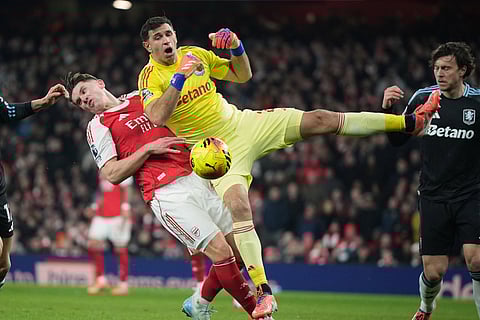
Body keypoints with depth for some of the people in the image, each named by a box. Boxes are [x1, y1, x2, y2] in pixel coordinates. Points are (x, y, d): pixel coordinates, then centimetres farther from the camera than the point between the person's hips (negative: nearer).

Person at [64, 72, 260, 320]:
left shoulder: (141, 97, 21)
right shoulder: (98, 126, 7)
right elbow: (112, 175, -4)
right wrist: (148, 148, -9)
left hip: (197, 177, 6)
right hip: (167, 194, -6)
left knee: (240, 248, 3)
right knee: (221, 251, -16)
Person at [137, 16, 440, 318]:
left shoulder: (195, 53, 5)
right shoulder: (150, 77, -9)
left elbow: (243, 75, 13)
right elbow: (156, 117, -28)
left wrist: (236, 47, -7)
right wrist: (179, 77, -32)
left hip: (241, 123, 4)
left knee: (321, 119, -6)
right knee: (239, 206, -27)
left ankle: (410, 122, -2)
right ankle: (264, 293, -23)